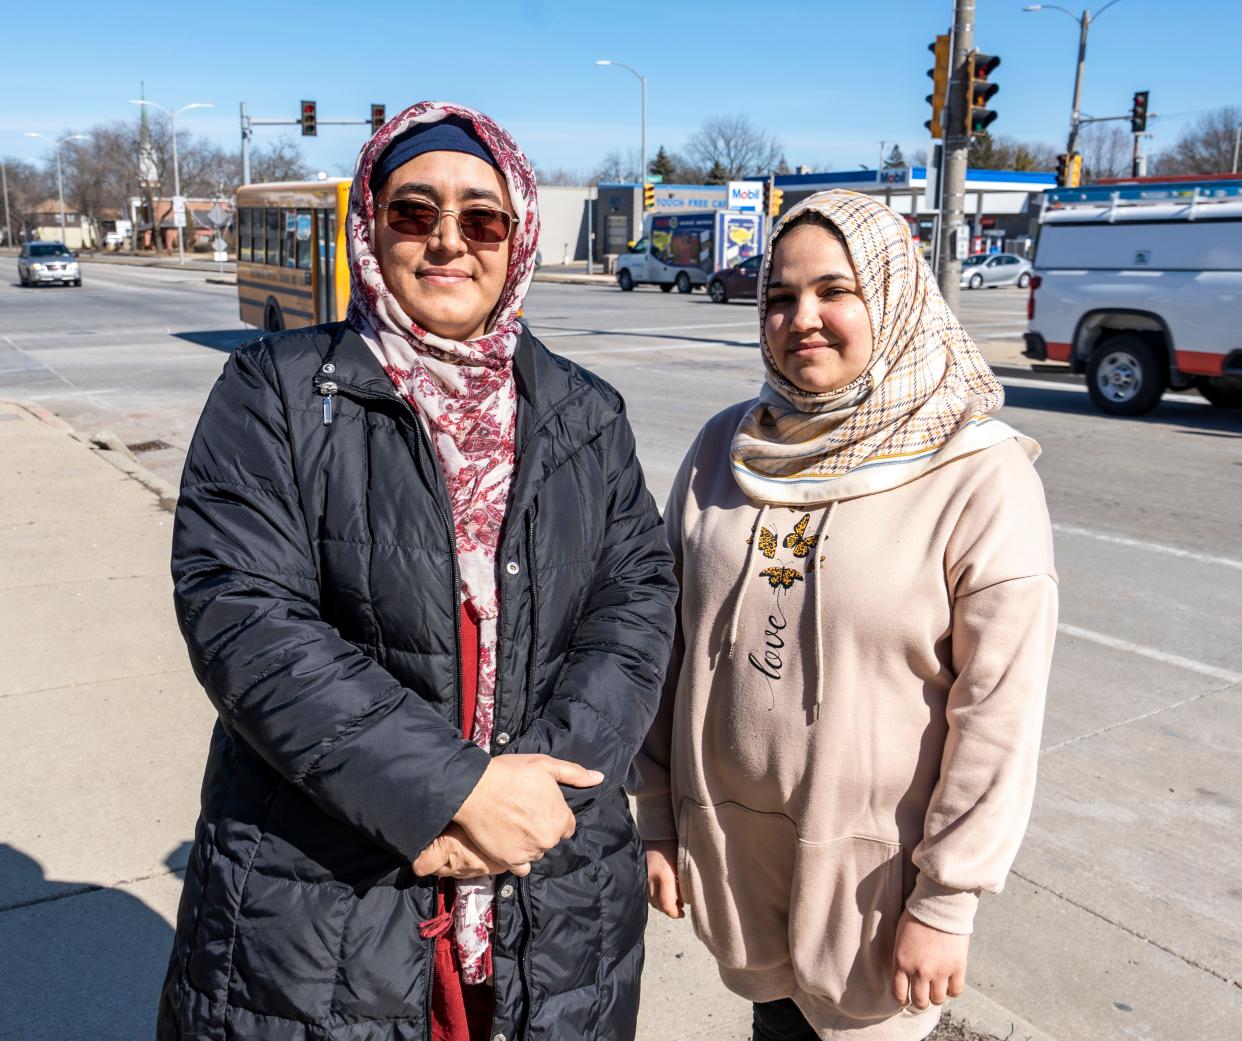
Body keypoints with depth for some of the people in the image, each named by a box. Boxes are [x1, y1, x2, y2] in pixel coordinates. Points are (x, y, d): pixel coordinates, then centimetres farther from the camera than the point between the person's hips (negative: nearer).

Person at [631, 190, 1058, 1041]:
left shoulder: (982, 477, -13)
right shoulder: (727, 447, -2)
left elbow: (999, 713, -12)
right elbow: (670, 640, 3)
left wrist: (946, 902, -10)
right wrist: (657, 821, 5)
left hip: (870, 864, -3)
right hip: (727, 845, 3)